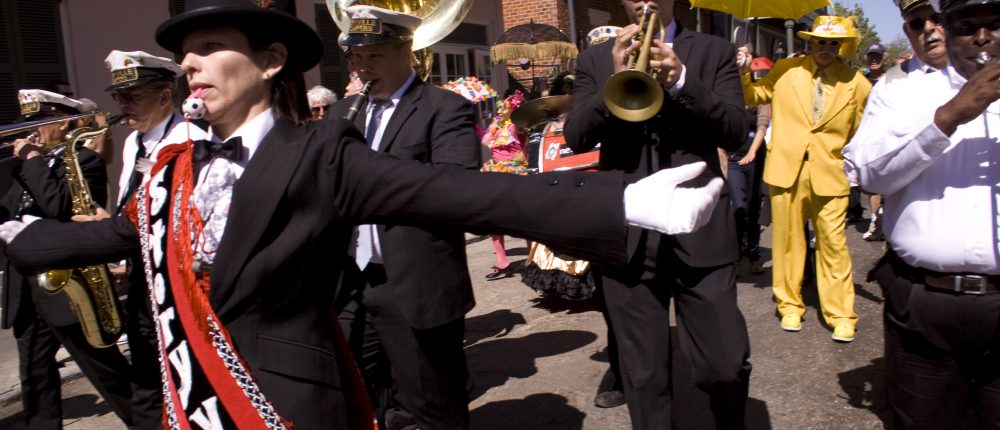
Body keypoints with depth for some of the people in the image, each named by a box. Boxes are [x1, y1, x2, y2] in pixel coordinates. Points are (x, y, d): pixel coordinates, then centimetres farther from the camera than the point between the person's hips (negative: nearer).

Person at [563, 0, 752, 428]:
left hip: (701, 230, 0)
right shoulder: (595, 59, 10)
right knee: (643, 373, 8)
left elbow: (735, 132, -4)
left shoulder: (715, 51, 8)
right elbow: (575, 137, -2)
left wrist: (680, 80, -17)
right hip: (627, 234, 1)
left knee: (726, 366, 2)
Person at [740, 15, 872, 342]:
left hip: (830, 174, -1)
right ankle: (790, 306, 23)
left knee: (833, 243, -1)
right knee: (787, 240, 8)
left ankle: (840, 315, 11)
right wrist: (742, 72, 0)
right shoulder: (785, 71, 5)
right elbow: (752, 96, 18)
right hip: (786, 169, 1)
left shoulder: (856, 84, 3)